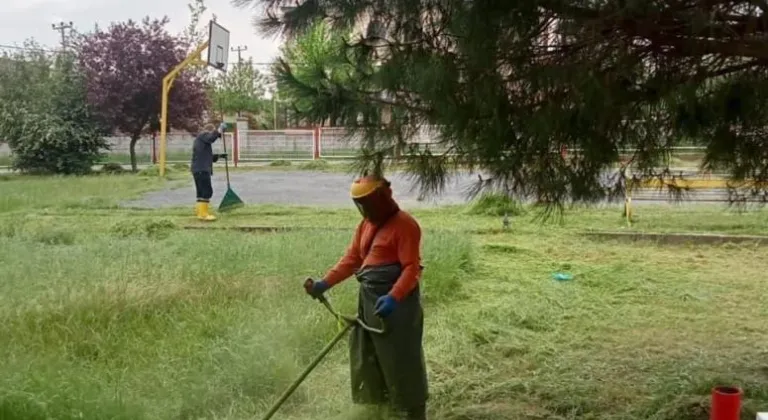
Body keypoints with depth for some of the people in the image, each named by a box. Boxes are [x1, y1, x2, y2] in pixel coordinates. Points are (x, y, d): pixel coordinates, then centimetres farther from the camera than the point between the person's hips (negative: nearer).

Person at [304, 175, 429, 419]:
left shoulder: (404, 225, -14)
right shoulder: (366, 225, 13)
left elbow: (411, 268, -20)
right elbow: (351, 259, 12)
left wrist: (393, 298, -34)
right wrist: (325, 283, 1)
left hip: (396, 301, -9)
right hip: (369, 299, 9)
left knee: (401, 359, -4)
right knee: (367, 358, 17)